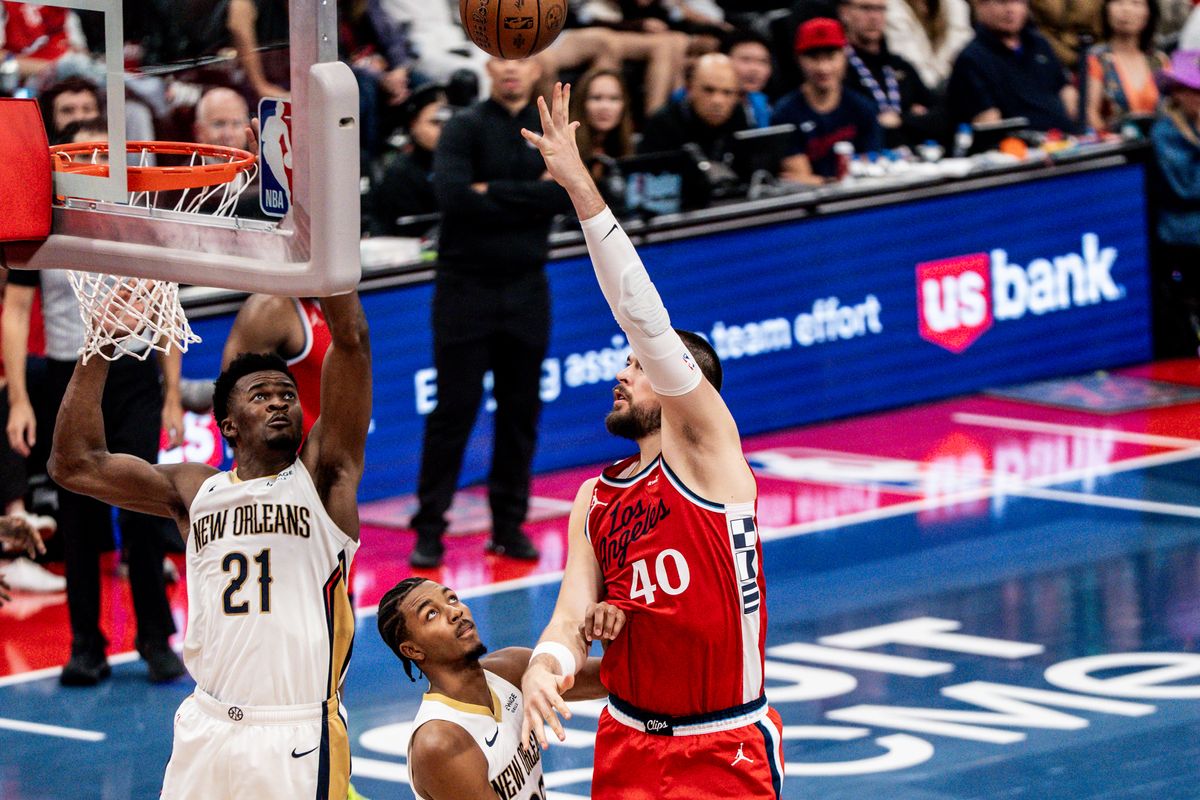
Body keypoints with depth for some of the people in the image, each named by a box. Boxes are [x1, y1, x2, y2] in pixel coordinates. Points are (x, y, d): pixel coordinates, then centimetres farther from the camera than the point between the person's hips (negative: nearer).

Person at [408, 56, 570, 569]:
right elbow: (453, 195, -19)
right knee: (454, 409, -4)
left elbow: (564, 194, -9)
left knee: (520, 411, 6)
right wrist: (526, 201, -11)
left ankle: (509, 523, 15)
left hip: (526, 288, 4)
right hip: (466, 285, -3)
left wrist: (492, 193, -13)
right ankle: (429, 529, 1)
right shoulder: (466, 128, -3)